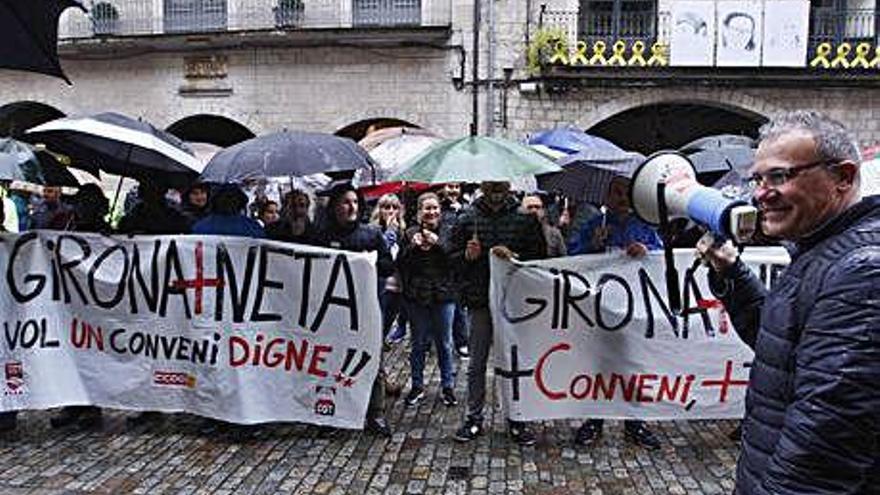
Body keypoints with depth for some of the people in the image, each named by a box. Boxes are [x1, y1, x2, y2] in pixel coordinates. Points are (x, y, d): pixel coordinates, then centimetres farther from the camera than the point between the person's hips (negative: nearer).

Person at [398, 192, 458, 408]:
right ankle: (417, 386, 23)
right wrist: (413, 246, -15)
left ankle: (447, 386, 21)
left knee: (445, 343, 8)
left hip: (444, 295, 0)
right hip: (417, 296, 1)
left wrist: (438, 243, -17)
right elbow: (400, 264, -1)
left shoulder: (448, 233, 2)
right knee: (418, 343, 10)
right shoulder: (411, 234, 3)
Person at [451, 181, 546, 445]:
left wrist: (515, 256, -16)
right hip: (480, 300, 1)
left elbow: (540, 256, 0)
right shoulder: (467, 218, 3)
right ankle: (474, 418, 22)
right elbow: (451, 256, 7)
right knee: (476, 363, 9)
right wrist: (467, 256, -13)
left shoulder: (525, 218, 1)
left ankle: (516, 419, 22)